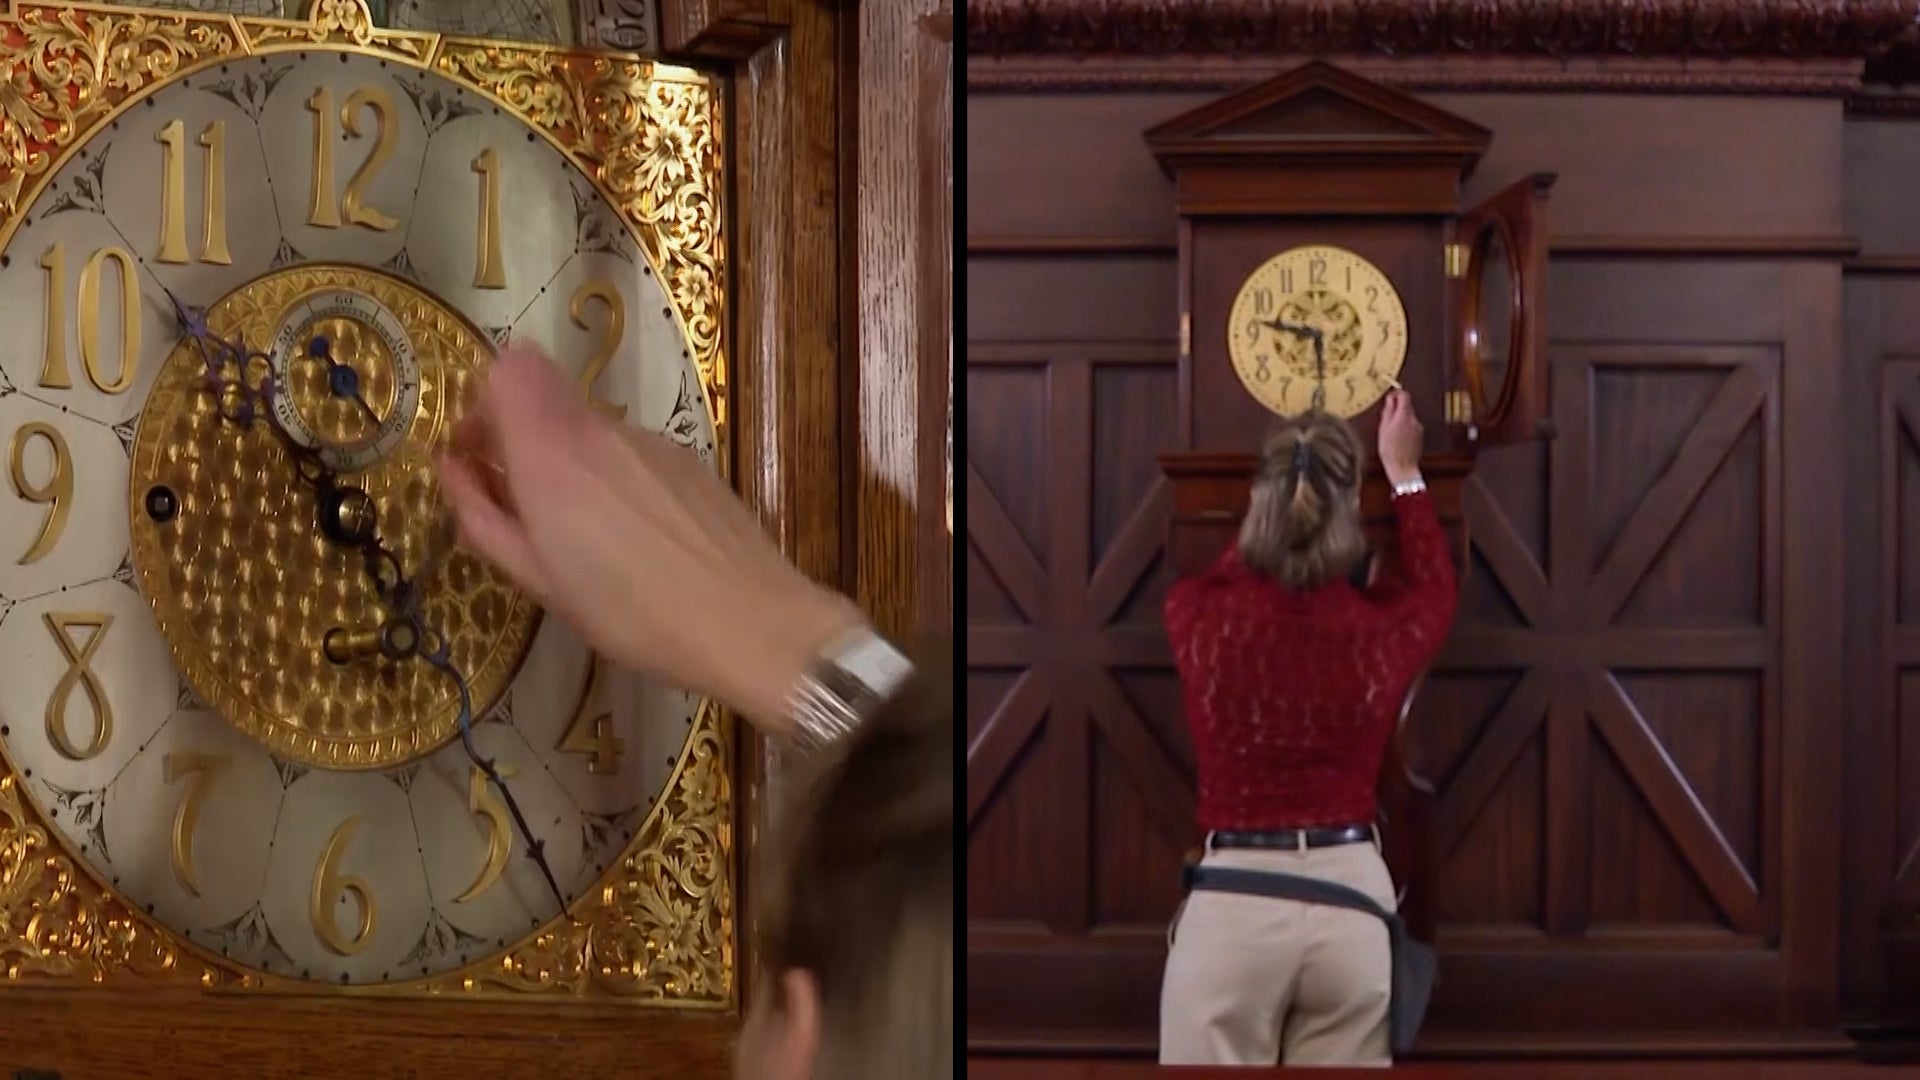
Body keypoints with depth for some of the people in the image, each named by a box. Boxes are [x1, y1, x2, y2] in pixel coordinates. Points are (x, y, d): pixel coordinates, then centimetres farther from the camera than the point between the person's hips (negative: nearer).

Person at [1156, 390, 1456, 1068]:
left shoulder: (1200, 617, -5)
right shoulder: (1382, 626, -2)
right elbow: (1433, 586, 24)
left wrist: (1284, 482, 33)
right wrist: (1404, 474, 37)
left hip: (1232, 901, -1)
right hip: (1351, 895, 2)